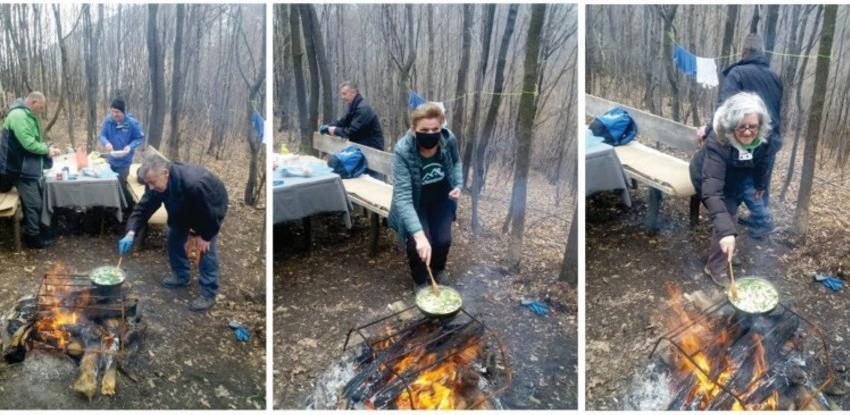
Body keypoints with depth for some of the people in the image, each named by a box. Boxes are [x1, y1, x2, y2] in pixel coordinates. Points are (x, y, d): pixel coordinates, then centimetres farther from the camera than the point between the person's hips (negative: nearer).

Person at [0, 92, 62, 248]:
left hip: (31, 168, 10)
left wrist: (48, 148, 3)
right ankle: (33, 237, 7)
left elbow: (35, 141, 20)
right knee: (33, 204, -3)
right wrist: (47, 150, -12)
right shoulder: (18, 115, -21)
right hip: (22, 169, -10)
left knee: (38, 201, 18)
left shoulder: (27, 116, 14)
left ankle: (39, 231, 30)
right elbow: (28, 143, -27)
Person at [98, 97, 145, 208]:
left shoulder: (132, 122, -17)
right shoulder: (108, 120, -8)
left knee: (121, 185, -4)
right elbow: (102, 135, -3)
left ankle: (132, 207, 15)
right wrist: (106, 143, -26)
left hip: (124, 161, -5)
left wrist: (130, 146, -26)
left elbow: (140, 138, -9)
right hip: (111, 159, 5)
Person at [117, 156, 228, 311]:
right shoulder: (156, 184, -25)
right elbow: (143, 208, -20)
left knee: (206, 248, -11)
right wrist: (131, 233, -35)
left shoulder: (194, 183, -47)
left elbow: (211, 213, -35)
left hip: (212, 209, -7)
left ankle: (208, 294, -2)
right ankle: (181, 276, 32)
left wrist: (205, 236, -21)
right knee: (174, 239, 10)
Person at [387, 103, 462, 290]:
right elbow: (402, 197, -41)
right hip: (415, 204, -3)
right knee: (417, 243, -21)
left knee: (443, 239, -12)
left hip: (441, 200, 3)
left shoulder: (449, 140, -22)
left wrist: (458, 184, -15)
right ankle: (419, 280, 11)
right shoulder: (403, 151, -34)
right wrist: (418, 234, -52)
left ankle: (438, 269, 25)